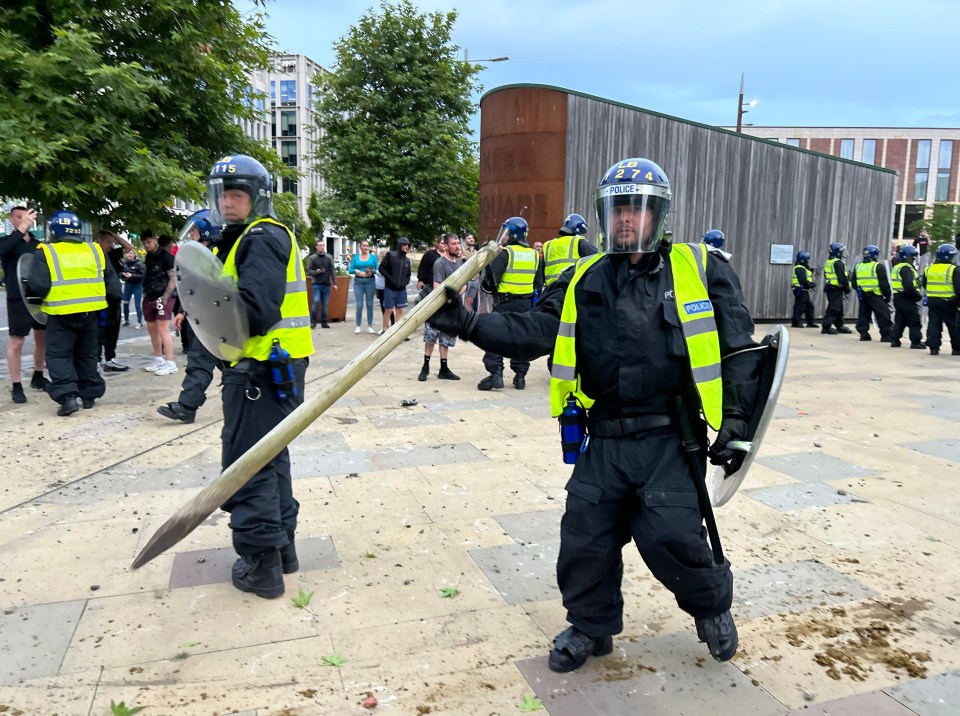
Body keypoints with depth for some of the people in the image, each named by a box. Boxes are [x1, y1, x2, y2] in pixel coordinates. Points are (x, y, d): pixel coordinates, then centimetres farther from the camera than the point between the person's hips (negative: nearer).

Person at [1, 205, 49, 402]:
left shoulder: (39, 244, 11)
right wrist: (22, 228, -36)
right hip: (18, 299, -5)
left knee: (42, 339, 12)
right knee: (16, 342, -4)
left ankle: (38, 377, 27)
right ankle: (16, 386, 0)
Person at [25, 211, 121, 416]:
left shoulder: (46, 253, -6)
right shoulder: (95, 250, 6)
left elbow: (38, 285, -12)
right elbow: (112, 283, 9)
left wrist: (29, 292, 9)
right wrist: (114, 302, 22)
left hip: (61, 314, -4)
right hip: (90, 312, 4)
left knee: (59, 355, 4)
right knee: (87, 354, 17)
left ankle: (67, 396, -8)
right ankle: (89, 394, 20)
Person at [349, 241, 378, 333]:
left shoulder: (373, 256, 7)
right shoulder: (355, 257, 8)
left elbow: (377, 269, 2)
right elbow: (350, 270, 4)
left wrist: (372, 271, -17)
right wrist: (358, 272, -14)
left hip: (370, 282, 0)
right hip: (358, 282, 0)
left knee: (369, 304, 4)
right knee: (359, 305, -3)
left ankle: (369, 326, 9)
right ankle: (358, 326, 4)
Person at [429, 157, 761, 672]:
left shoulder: (701, 270, 0)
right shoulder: (583, 281, 7)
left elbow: (739, 349, 2)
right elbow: (532, 333, -2)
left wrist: (736, 417, -4)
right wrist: (467, 324, -14)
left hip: (669, 440, -3)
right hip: (604, 441, 4)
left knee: (670, 536, -8)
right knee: (585, 534, 8)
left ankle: (712, 604, 27)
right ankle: (591, 626, 35)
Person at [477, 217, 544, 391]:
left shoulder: (505, 253, -10)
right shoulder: (534, 255, 9)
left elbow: (491, 278, -15)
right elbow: (539, 283, 13)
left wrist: (487, 286, 5)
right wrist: (533, 303, 18)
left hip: (505, 303, -5)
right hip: (526, 304, 5)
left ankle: (495, 374, -6)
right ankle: (520, 376, 15)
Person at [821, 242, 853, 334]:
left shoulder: (828, 262, 15)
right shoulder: (838, 263, -15)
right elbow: (842, 278, -19)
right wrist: (847, 289, -9)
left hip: (829, 288, 10)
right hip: (836, 289, -10)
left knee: (839, 309, 16)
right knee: (834, 308, -9)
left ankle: (839, 326, 23)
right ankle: (826, 326, -12)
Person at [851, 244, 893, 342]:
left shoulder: (858, 267, 9)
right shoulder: (879, 267, -9)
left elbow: (854, 284, 14)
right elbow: (884, 283, -10)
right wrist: (887, 295, 0)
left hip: (862, 296, 6)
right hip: (875, 296, -6)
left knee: (863, 315, 13)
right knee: (883, 315, -1)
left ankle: (863, 333, 12)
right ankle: (886, 335, -1)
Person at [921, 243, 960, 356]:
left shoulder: (929, 269, 6)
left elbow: (924, 284, 16)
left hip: (932, 300, 4)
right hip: (948, 302, -4)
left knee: (934, 324, 5)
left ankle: (933, 347, 0)